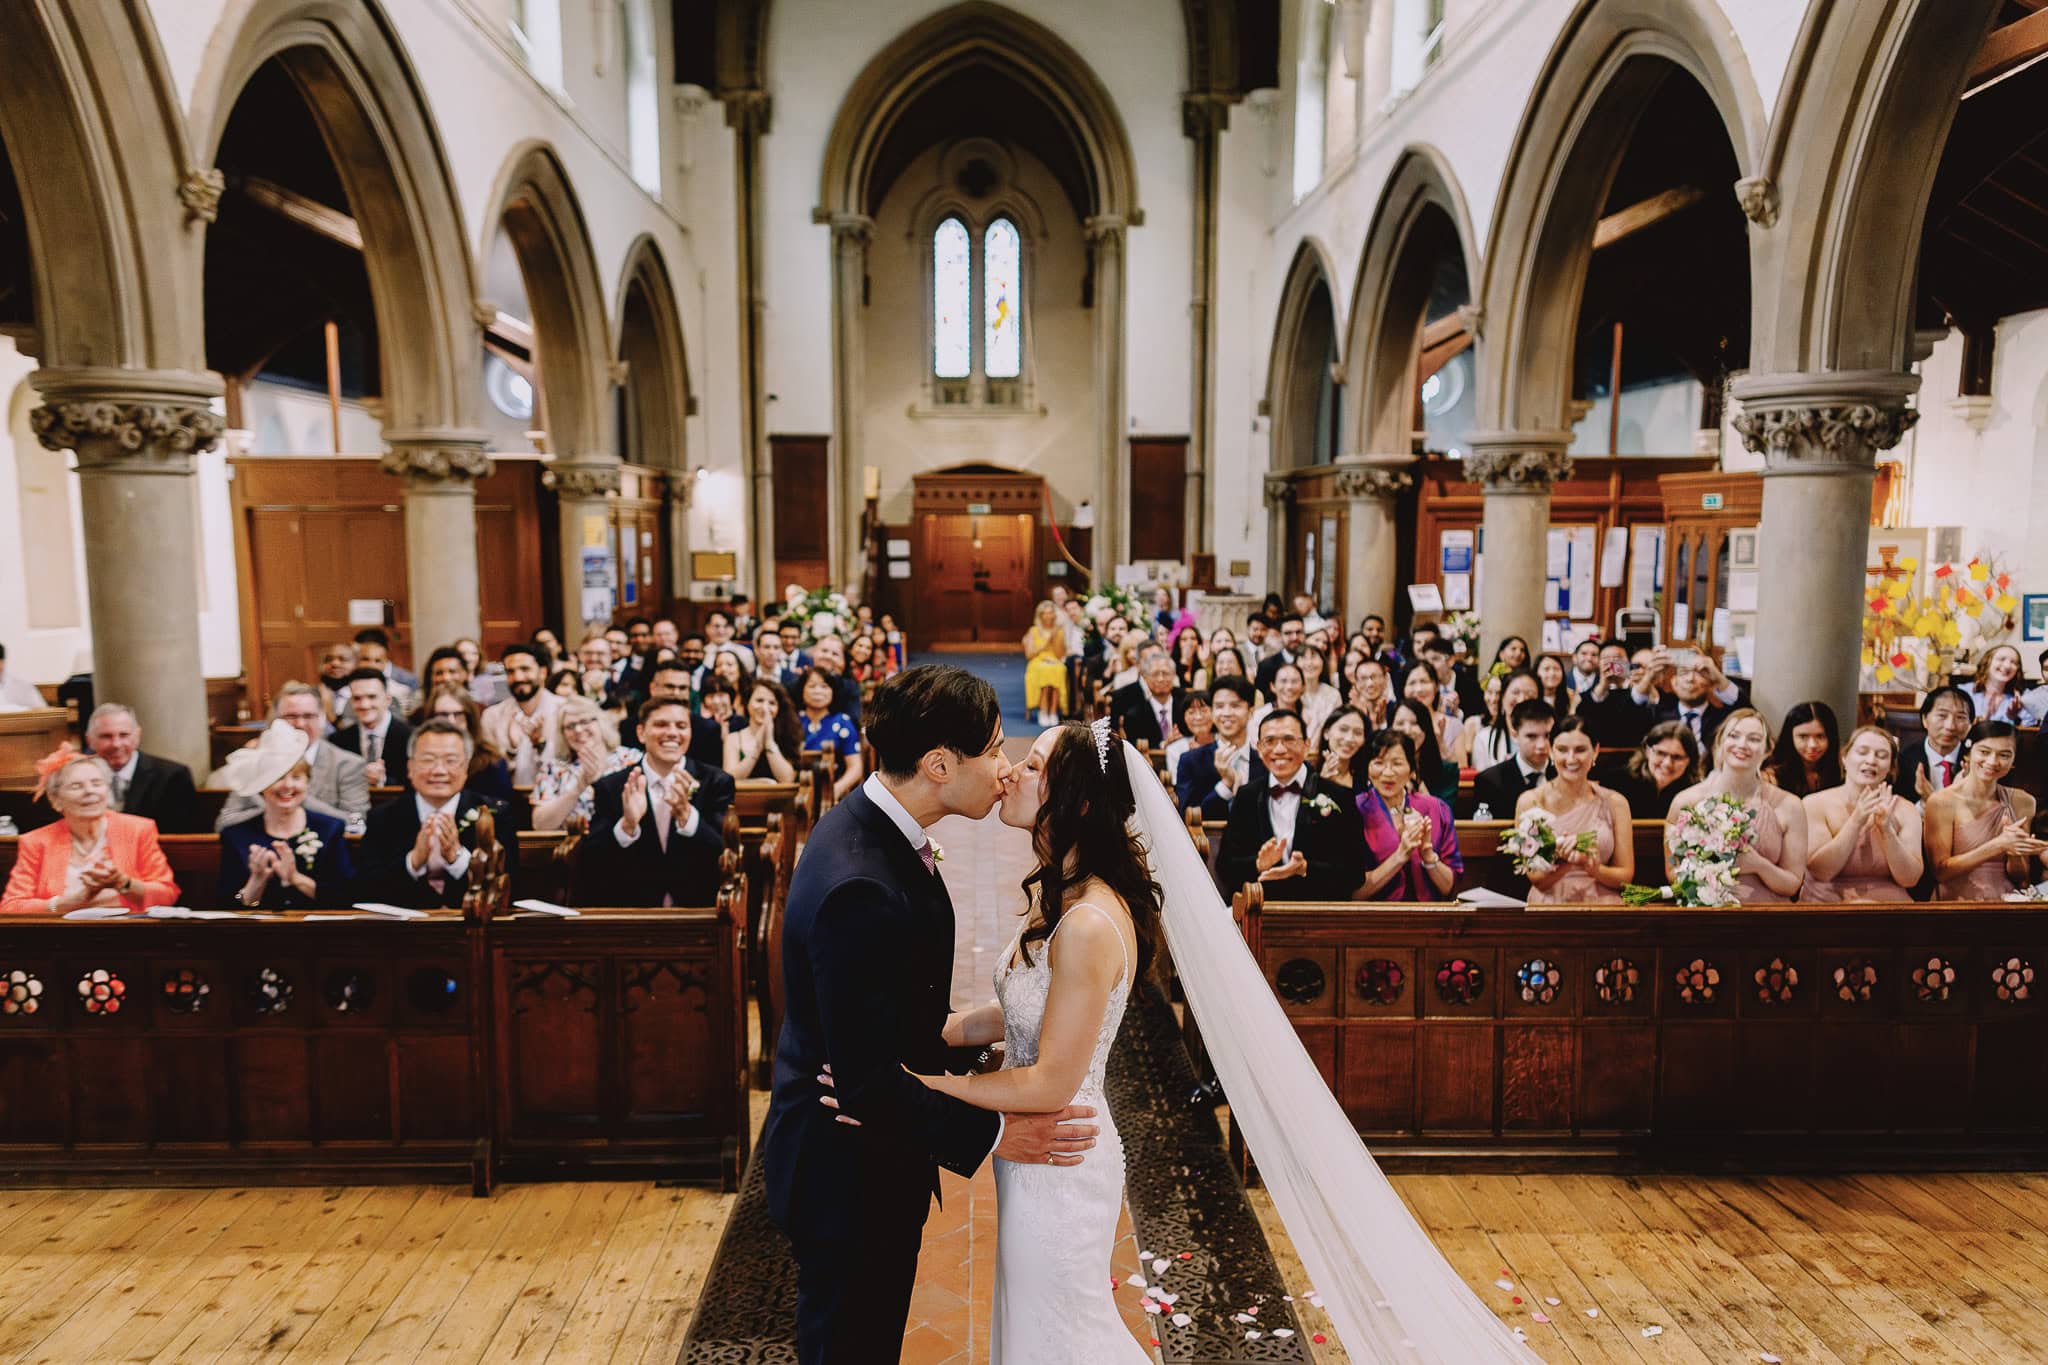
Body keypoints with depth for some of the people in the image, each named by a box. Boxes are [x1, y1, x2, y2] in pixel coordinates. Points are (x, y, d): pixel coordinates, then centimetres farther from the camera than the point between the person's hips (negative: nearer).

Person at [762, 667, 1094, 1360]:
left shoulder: (869, 822, -3)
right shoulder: (859, 889, -34)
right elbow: (866, 1081, -29)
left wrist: (941, 1028, 8)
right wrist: (992, 1135, -21)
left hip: (874, 1155, 9)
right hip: (847, 1175, -9)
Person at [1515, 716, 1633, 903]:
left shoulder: (1615, 802, 5)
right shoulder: (1530, 801, 0)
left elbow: (1626, 876, 6)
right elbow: (1536, 879, -1)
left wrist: (1593, 868, -13)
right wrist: (1564, 863, -20)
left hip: (1602, 903, 2)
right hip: (1549, 904, -2)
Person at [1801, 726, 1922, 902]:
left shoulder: (1906, 810, 5)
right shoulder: (1815, 804, -2)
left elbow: (1910, 879, -3)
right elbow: (1821, 871, -11)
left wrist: (1886, 829, -16)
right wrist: (1855, 822, -18)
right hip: (1827, 903, -1)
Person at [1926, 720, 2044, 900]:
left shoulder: (2023, 802, 7)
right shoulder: (1942, 802, -5)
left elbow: (2021, 880, 8)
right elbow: (1940, 871, -8)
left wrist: (2013, 850, -12)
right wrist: (1998, 845, -16)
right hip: (1957, 903, -2)